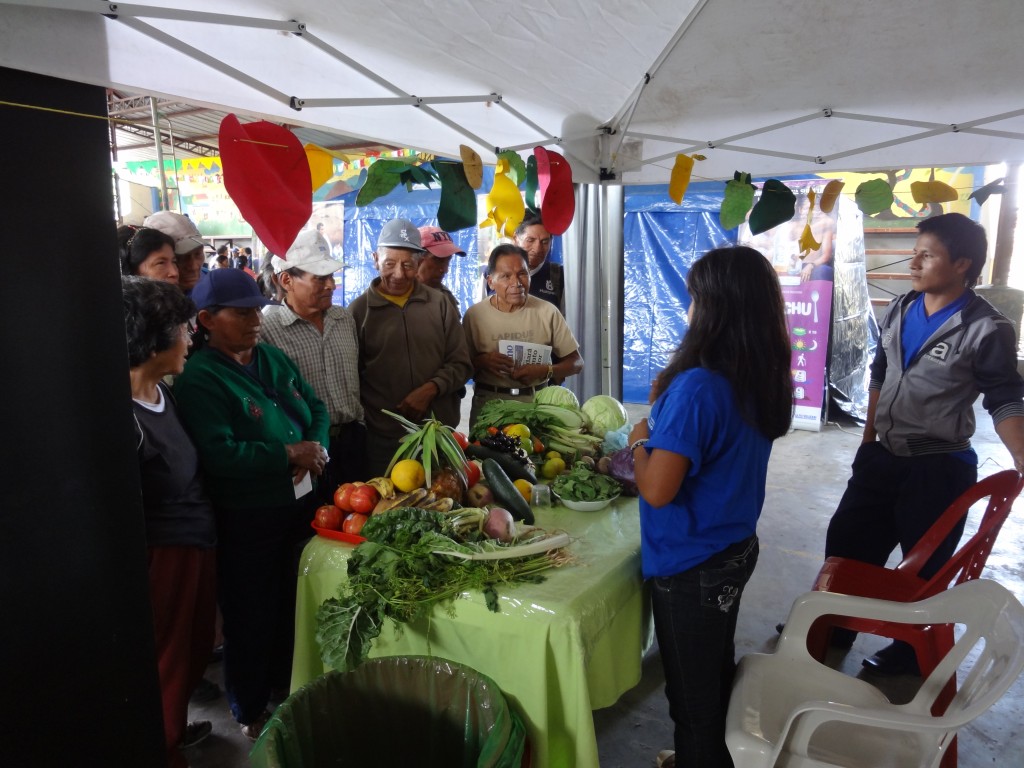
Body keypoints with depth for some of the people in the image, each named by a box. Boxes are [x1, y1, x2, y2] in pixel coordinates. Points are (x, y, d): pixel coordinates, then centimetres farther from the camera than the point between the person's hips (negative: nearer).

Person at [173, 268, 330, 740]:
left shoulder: (273, 359, 6)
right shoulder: (200, 378, -17)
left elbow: (316, 409, 9)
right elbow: (219, 454, -26)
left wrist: (316, 450, -10)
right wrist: (289, 454, -22)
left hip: (300, 502, 7)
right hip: (247, 519, -7)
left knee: (294, 604, 21)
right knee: (253, 616, 11)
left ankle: (285, 687, 46)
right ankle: (251, 711, 35)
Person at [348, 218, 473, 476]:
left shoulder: (440, 305, 5)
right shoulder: (358, 311, 0)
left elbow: (460, 363, 5)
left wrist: (429, 389, -11)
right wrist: (362, 425, -8)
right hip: (382, 440, -2)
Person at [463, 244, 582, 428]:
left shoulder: (547, 311, -1)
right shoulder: (474, 314, -1)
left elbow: (576, 362, 2)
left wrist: (545, 371, -16)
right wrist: (482, 361, -18)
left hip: (537, 402, 1)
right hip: (488, 404, 0)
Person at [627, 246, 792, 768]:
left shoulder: (696, 385, -27)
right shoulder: (763, 378, -1)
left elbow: (658, 491, -27)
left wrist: (641, 441, -10)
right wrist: (669, 408, 5)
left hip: (690, 564, -8)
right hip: (736, 548, 8)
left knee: (692, 690, 14)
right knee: (716, 675, 27)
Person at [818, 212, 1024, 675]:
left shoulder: (985, 329, -15)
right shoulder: (899, 311, 3)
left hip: (939, 469, -6)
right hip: (881, 457, 6)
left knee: (924, 567, 10)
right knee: (845, 543, 16)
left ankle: (911, 648, 33)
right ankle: (832, 626, 36)